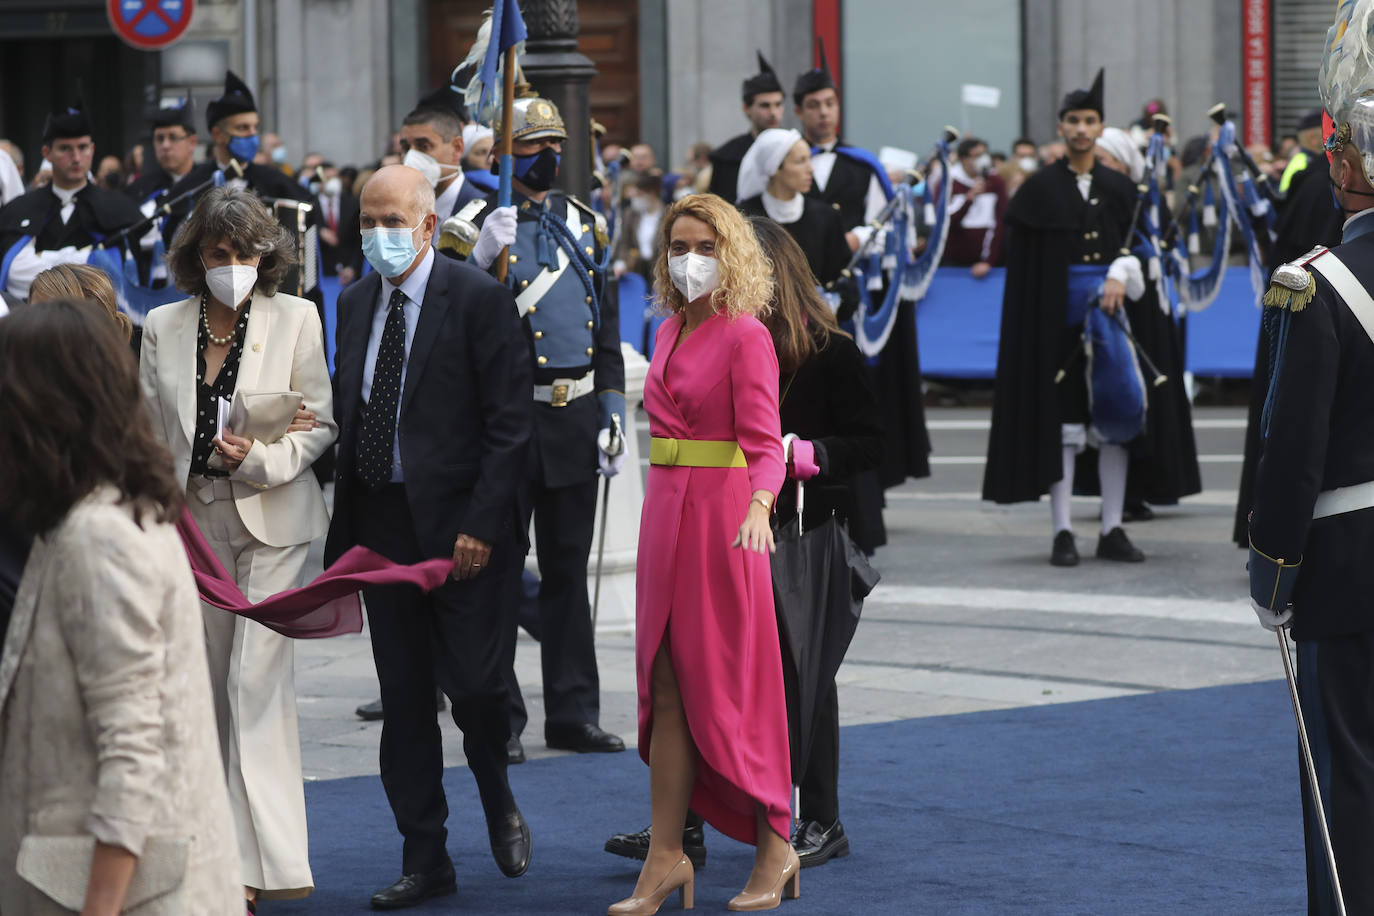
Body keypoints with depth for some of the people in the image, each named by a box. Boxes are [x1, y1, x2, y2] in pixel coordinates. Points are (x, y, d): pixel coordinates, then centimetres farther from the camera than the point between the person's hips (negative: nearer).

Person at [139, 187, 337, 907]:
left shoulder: (295, 320, -1)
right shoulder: (163, 327, 7)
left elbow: (319, 424, -1)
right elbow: (150, 432, 11)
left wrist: (260, 459, -17)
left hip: (271, 518, -4)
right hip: (194, 518, 4)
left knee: (256, 679, -13)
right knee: (211, 680, 7)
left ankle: (267, 859, -14)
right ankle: (223, 850, 18)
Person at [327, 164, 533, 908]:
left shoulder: (480, 299, -8)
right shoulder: (357, 302, 11)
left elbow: (509, 423, -10)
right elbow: (345, 411, 13)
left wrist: (481, 525, -16)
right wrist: (344, 525, 2)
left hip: (457, 525, -5)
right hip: (381, 525, 5)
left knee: (473, 683, -7)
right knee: (403, 699, 7)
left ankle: (499, 803, 23)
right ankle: (425, 860, 13)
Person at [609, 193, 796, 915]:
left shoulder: (746, 337, -8)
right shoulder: (669, 334, 13)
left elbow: (763, 443, -17)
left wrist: (758, 506, -35)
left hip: (722, 516, -7)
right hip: (665, 512, 7)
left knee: (726, 686, -2)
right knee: (667, 688, 4)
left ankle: (774, 849, 10)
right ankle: (665, 856, 6)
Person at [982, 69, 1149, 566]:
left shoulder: (1119, 186, 9)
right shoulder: (1041, 187, 2)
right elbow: (1023, 259, 1)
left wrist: (1119, 274, -15)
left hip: (1109, 312, 3)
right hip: (1058, 317, -3)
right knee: (1062, 422, -3)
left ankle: (1112, 529, 6)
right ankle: (1062, 532, 0)